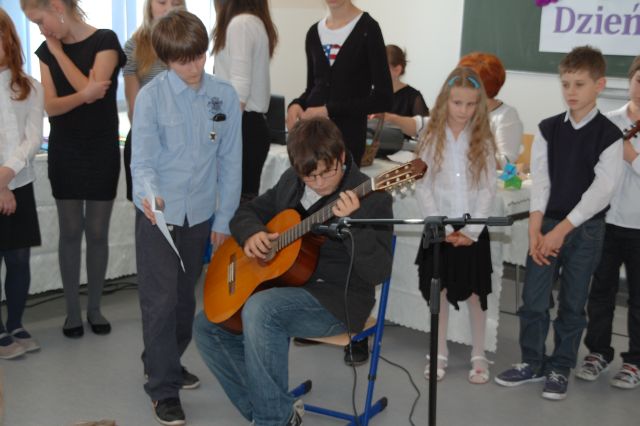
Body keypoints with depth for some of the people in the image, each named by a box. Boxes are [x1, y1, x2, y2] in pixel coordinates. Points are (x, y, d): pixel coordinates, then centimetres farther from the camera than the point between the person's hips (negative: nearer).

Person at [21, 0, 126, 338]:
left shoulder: (105, 41, -8)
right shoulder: (46, 51, 5)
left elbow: (91, 88, -20)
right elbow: (50, 106, -5)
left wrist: (59, 51, -11)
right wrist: (84, 95, -25)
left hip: (101, 151, -3)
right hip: (64, 152, 3)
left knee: (97, 232, 4)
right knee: (70, 232, 6)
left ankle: (94, 307, 17)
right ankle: (72, 310, 15)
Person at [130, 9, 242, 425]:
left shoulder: (225, 96, -1)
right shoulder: (152, 96, -10)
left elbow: (230, 162, 3)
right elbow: (143, 160, -13)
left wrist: (224, 218, 3)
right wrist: (149, 194, -35)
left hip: (200, 214, 4)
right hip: (158, 214, -3)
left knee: (185, 298, 16)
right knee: (160, 301, -4)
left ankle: (166, 363, 37)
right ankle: (164, 389, 7)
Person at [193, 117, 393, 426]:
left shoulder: (370, 198, -14)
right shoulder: (291, 182, 6)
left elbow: (377, 272, -22)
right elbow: (248, 211, 18)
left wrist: (352, 222, -37)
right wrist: (251, 234, -5)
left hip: (338, 300, -8)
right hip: (285, 288, 8)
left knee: (259, 309, -33)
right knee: (207, 327, 0)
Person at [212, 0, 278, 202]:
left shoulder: (239, 24, -12)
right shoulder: (257, 21, 15)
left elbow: (239, 88, -19)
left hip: (243, 124, -10)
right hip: (254, 123, 10)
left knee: (238, 196, -7)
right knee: (246, 196, 11)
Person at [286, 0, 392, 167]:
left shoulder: (367, 29, -6)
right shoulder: (314, 32, 11)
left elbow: (383, 98, -9)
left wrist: (329, 110, -15)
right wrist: (296, 105, -2)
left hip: (347, 133, -5)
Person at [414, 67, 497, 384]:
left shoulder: (483, 141, 0)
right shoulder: (431, 138, -1)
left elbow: (489, 190, -2)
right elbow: (422, 187, -3)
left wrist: (471, 230, -11)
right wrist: (442, 227, -11)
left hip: (473, 231, 0)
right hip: (439, 230, 0)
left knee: (475, 294, 6)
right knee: (439, 291, 8)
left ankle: (479, 356, 20)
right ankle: (440, 354, 21)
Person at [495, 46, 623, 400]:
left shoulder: (609, 135, -6)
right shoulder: (548, 129, 2)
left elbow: (601, 190, -12)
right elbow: (540, 181, -2)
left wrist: (562, 229, -16)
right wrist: (535, 230, -11)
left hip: (585, 229, -2)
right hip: (546, 225, 2)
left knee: (572, 304, 7)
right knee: (533, 299, 4)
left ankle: (560, 368, 21)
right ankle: (532, 363, 21)